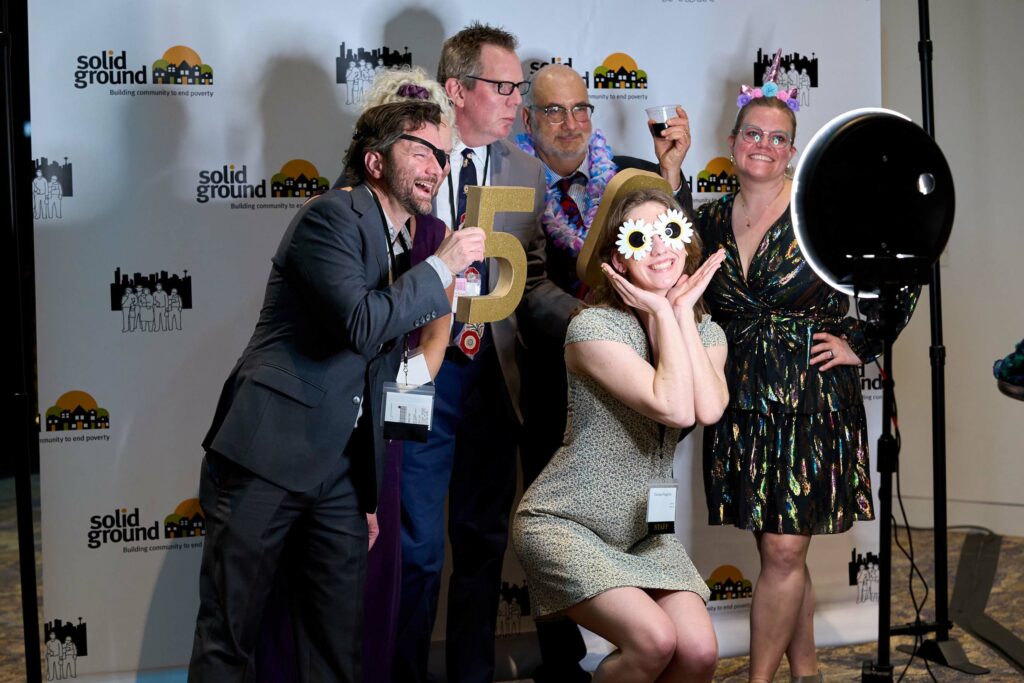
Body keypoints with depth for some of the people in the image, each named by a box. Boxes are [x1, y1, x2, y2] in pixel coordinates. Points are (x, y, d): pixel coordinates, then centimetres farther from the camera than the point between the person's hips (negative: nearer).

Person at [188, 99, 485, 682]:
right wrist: (444, 266, -14)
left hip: (340, 469, 8)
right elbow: (360, 324, -25)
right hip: (268, 453, -8)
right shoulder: (332, 217, -9)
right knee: (229, 634, -1)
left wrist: (370, 493, 20)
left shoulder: (408, 249, 16)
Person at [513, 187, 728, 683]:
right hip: (564, 526, -6)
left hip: (643, 530, 6)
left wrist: (683, 309, -14)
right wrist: (662, 312, -19)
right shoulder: (594, 328, -17)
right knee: (654, 640, -24)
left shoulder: (705, 332, 4)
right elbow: (674, 409, -28)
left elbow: (709, 409, -19)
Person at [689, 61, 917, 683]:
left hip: (810, 400, -4)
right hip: (741, 401, 4)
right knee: (780, 549, 12)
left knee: (784, 550, -6)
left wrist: (859, 345, -5)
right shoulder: (711, 221, 6)